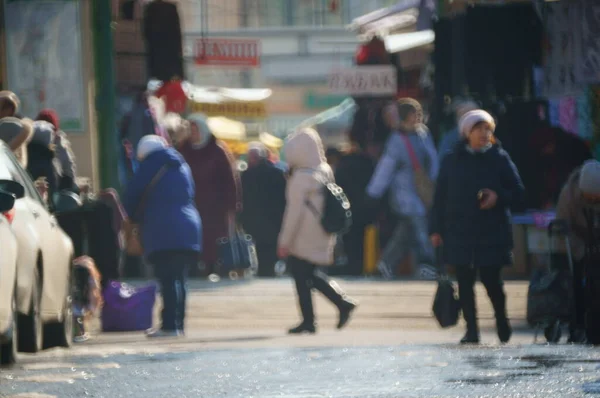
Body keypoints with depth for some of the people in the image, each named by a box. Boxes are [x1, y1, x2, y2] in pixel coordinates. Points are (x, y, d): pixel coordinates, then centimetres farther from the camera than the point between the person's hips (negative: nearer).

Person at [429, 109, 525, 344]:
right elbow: (440, 197, 9)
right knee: (465, 281, -1)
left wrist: (499, 197, -15)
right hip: (460, 232, 2)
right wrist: (437, 229, 3)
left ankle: (502, 320, 21)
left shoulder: (499, 159, 3)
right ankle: (471, 329, 6)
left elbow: (519, 195, 4)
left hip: (492, 233, -2)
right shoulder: (452, 161, 7)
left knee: (491, 279, -4)